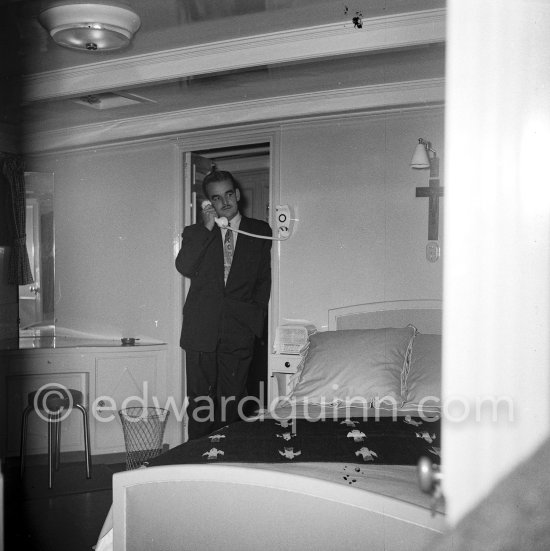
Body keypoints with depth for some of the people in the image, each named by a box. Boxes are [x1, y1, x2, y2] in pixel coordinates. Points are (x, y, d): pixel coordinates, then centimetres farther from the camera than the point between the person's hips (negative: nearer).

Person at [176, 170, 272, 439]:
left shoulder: (259, 231, 13)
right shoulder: (196, 233, 11)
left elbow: (264, 279, 15)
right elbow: (184, 267, -7)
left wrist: (256, 318, 5)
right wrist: (206, 228, -9)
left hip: (239, 329, 0)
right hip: (201, 330, 0)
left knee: (231, 400, 0)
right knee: (200, 399, 1)